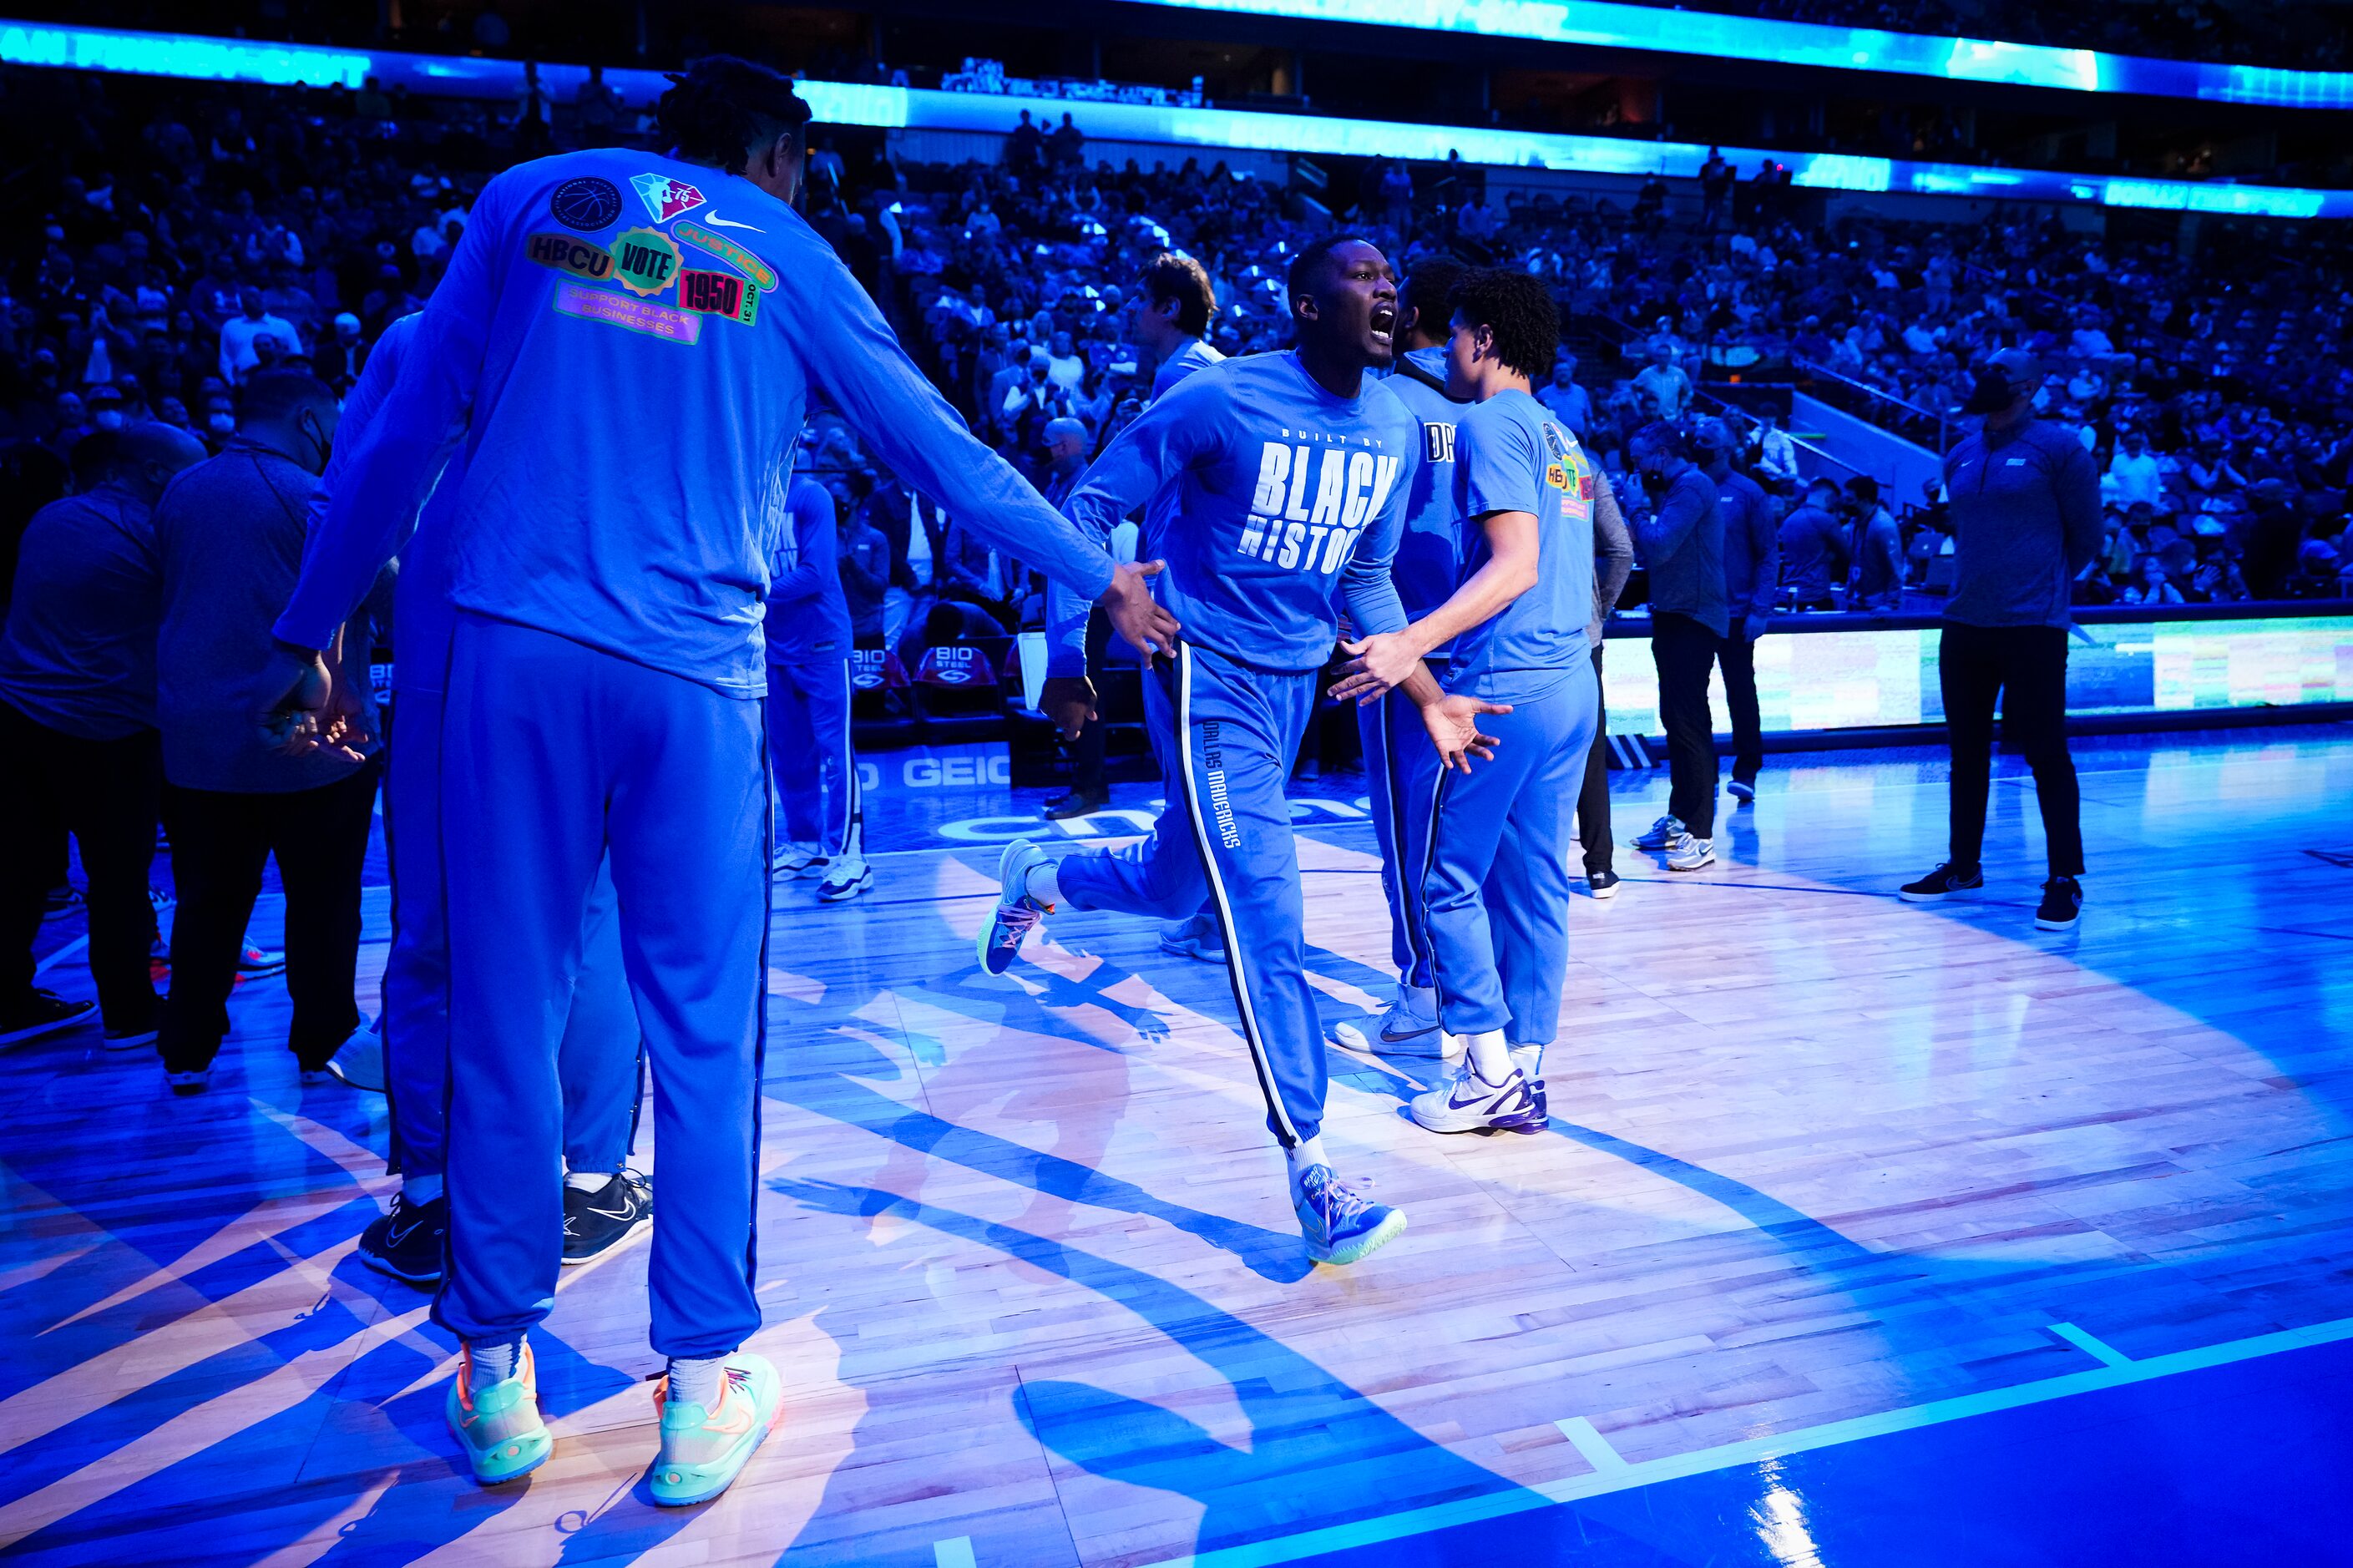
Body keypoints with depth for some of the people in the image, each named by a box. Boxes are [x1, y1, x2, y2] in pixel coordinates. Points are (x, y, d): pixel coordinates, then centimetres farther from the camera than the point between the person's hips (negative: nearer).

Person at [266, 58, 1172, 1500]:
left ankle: (498, 1384, 18)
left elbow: (412, 431, 10)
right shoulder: (787, 257, 12)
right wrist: (1104, 581, 22)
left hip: (513, 647, 2)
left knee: (504, 1013, 8)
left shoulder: (532, 199, 16)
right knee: (704, 1032, 5)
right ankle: (705, 1393, 13)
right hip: (695, 670, -1)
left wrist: (313, 629, 15)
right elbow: (945, 452, 13)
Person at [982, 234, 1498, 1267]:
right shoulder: (1223, 401, -16)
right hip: (1210, 678, -7)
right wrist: (1067, 654, -17)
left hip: (1297, 682, 7)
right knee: (1266, 917, -13)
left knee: (1176, 883, 19)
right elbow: (1090, 506, -10)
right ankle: (1310, 1169, -6)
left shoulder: (1397, 431, 3)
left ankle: (1039, 881, 51)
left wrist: (1429, 697, 5)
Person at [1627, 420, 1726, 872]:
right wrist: (1644, 517, 4)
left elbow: (1659, 547, -22)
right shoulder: (1676, 489, 19)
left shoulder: (1692, 486, -13)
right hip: (1673, 615, 10)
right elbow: (1654, 553, 17)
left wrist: (1640, 520, -6)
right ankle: (1680, 818, 23)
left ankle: (1700, 835, -11)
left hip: (1692, 618, -10)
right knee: (1677, 718, 14)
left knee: (1688, 720, -12)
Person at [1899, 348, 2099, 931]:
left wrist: (2041, 582, 7)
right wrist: (1977, 582, 14)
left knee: (2046, 753, -3)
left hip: (2032, 627, -6)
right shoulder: (1960, 456, 13)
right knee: (1967, 749, 12)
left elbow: (2087, 536, -1)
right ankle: (1964, 865, 24)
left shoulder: (2058, 448, -4)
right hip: (1964, 623, 6)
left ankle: (2065, 879, 6)